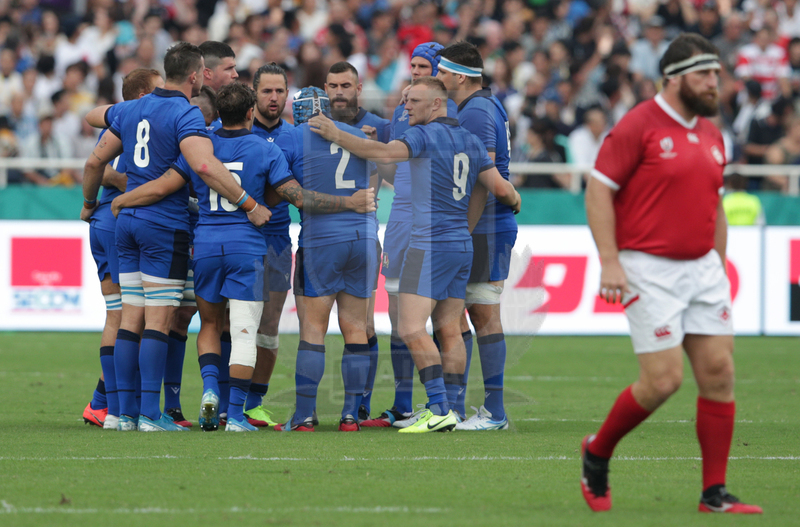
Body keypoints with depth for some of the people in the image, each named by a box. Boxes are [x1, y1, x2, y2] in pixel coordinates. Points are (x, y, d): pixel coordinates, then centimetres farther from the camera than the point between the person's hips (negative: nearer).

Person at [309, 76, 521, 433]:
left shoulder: (425, 134, -9)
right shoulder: (470, 141, 13)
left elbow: (386, 154, -25)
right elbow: (500, 188, 12)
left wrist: (337, 135, -20)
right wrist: (514, 200, 34)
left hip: (430, 243, -9)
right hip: (462, 245, 9)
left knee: (412, 329, -12)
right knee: (449, 330, 11)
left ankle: (439, 409, -19)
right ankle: (450, 411, 11)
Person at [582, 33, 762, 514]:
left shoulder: (711, 135, 12)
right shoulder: (639, 126, -9)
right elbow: (599, 190, -11)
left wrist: (720, 268, 18)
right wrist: (609, 261, -18)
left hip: (702, 268, 7)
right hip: (650, 271, -7)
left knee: (719, 372, -2)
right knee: (663, 380, -11)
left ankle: (714, 493, 3)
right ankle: (598, 453, 15)